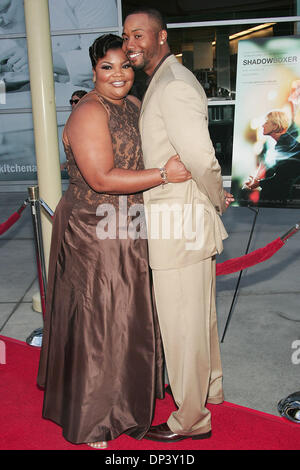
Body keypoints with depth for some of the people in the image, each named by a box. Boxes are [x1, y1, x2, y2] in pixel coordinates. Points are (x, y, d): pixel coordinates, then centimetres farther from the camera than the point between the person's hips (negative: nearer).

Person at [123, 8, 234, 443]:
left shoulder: (174, 86, -18)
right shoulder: (161, 84, 15)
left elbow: (202, 159, -24)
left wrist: (216, 200, -9)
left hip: (180, 226, -10)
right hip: (187, 223, 10)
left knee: (181, 322, 3)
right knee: (200, 312, 23)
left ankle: (191, 419, 21)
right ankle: (210, 387, 43)